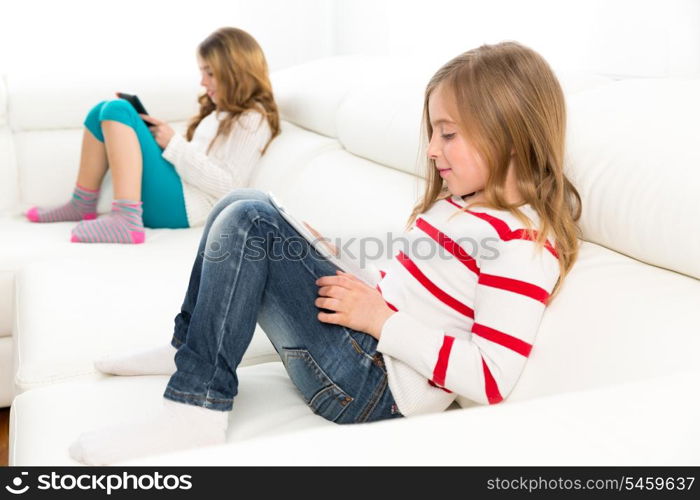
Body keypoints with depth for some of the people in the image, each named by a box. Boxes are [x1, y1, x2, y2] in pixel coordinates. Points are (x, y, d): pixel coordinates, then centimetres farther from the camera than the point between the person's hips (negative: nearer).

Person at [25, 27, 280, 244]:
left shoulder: (252, 120, -6)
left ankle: (126, 220, -31)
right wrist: (157, 136, 3)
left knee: (117, 110, -19)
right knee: (103, 112, 10)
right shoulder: (220, 112, 24)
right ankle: (82, 206, 8)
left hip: (181, 205, -9)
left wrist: (174, 144, -13)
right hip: (167, 198, 10)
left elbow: (228, 185, -17)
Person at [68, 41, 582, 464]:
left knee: (249, 221, -19)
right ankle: (190, 347, 19)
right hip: (370, 333, 10)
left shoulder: (524, 243, -17)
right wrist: (368, 294, 0)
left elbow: (492, 380, -24)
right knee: (242, 205, 8)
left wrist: (380, 319, -21)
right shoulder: (461, 202, 13)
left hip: (377, 386, -10)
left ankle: (197, 409, -14)